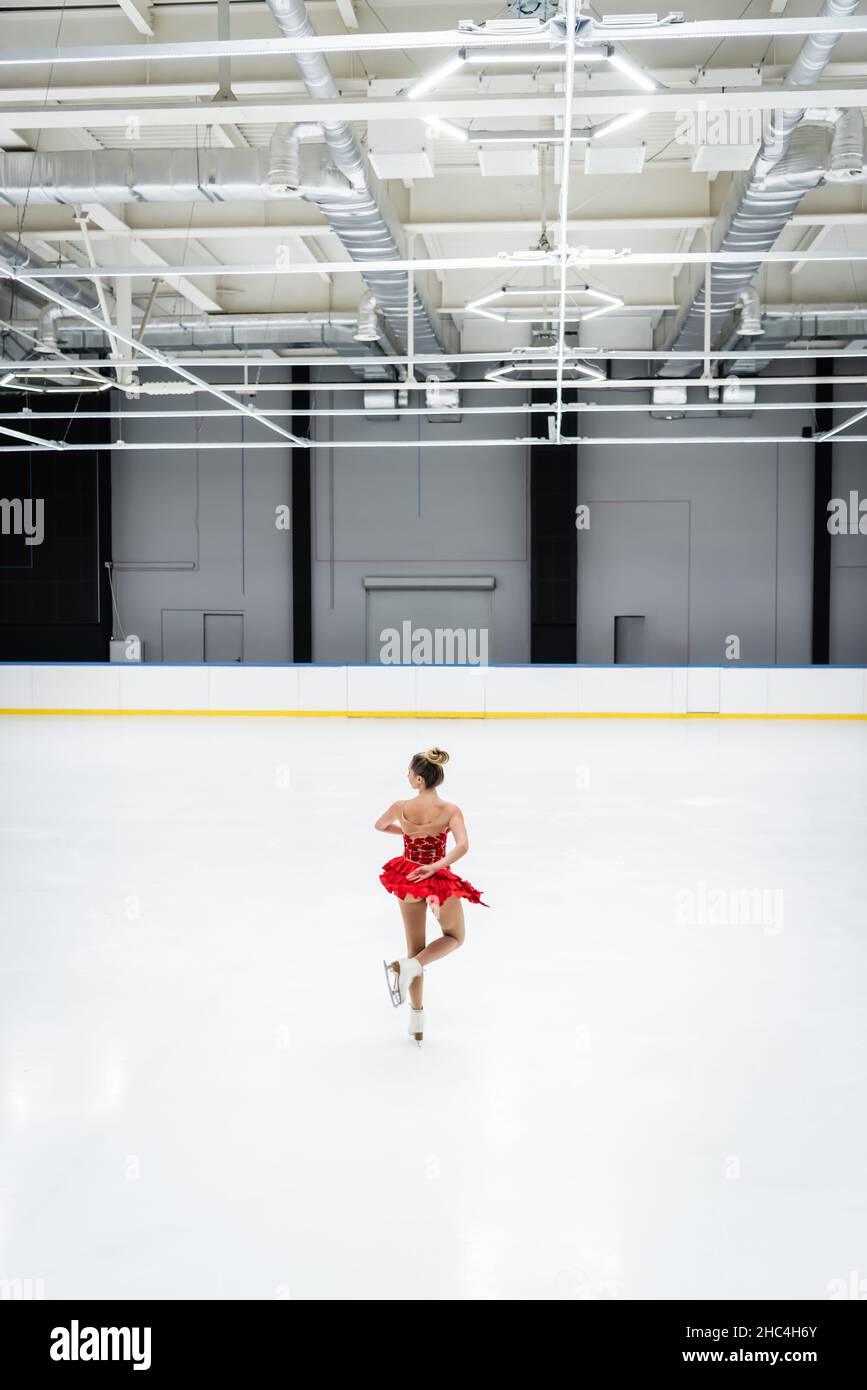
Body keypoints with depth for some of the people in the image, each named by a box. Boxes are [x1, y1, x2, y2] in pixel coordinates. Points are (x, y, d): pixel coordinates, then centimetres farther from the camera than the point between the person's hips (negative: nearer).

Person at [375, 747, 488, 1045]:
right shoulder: (451, 810, -18)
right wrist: (436, 866, -28)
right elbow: (462, 846, -32)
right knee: (455, 937, 21)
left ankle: (417, 1021, 19)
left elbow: (380, 826, 7)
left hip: (408, 876, 2)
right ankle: (405, 966, -7)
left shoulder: (400, 807, -14)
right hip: (438, 880, -2)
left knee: (416, 947, 17)